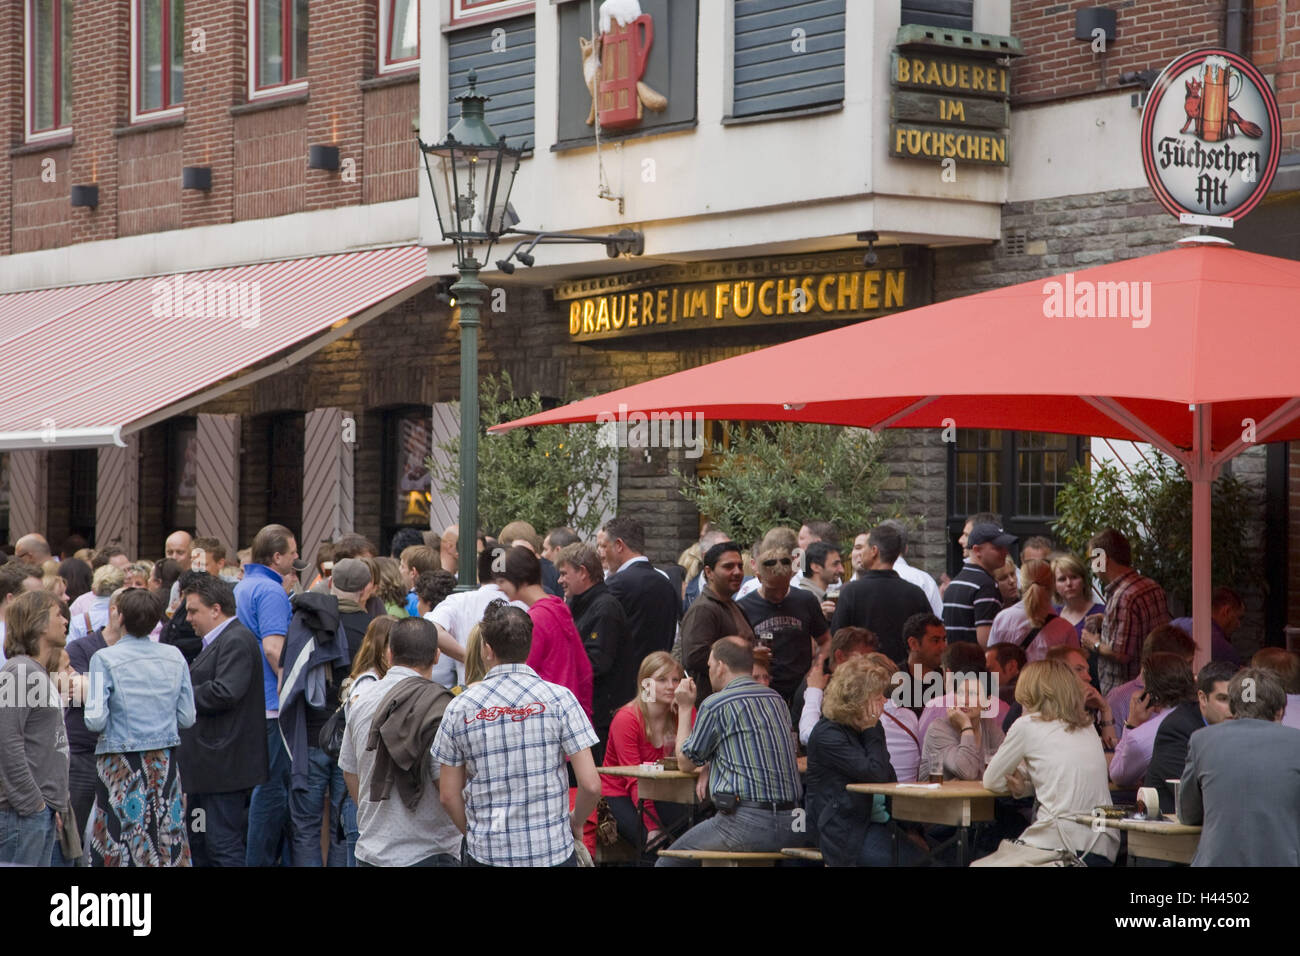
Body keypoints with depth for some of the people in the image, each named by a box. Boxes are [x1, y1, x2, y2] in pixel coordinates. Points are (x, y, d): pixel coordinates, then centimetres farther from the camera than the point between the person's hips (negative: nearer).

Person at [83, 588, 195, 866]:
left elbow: (96, 721, -15)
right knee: (168, 843, 7)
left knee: (118, 848, 0)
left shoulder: (105, 659, -11)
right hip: (165, 765, 4)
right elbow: (187, 718, 4)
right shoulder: (174, 657, 1)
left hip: (121, 767, -4)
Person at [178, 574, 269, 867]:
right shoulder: (217, 641, 20)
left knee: (223, 844, -10)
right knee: (198, 843, 15)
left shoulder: (236, 641, -14)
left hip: (223, 764, -11)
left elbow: (224, 693, -25)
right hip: (208, 766, 11)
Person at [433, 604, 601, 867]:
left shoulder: (461, 708, 0)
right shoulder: (559, 699, -5)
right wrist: (575, 822, 10)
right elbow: (590, 784, -9)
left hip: (486, 853, 1)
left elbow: (448, 795, 3)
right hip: (552, 851, -1)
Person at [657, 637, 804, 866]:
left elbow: (685, 763, 9)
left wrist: (684, 708, 17)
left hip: (748, 821, -7)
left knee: (669, 860, 9)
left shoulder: (715, 705, -6)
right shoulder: (776, 699, 16)